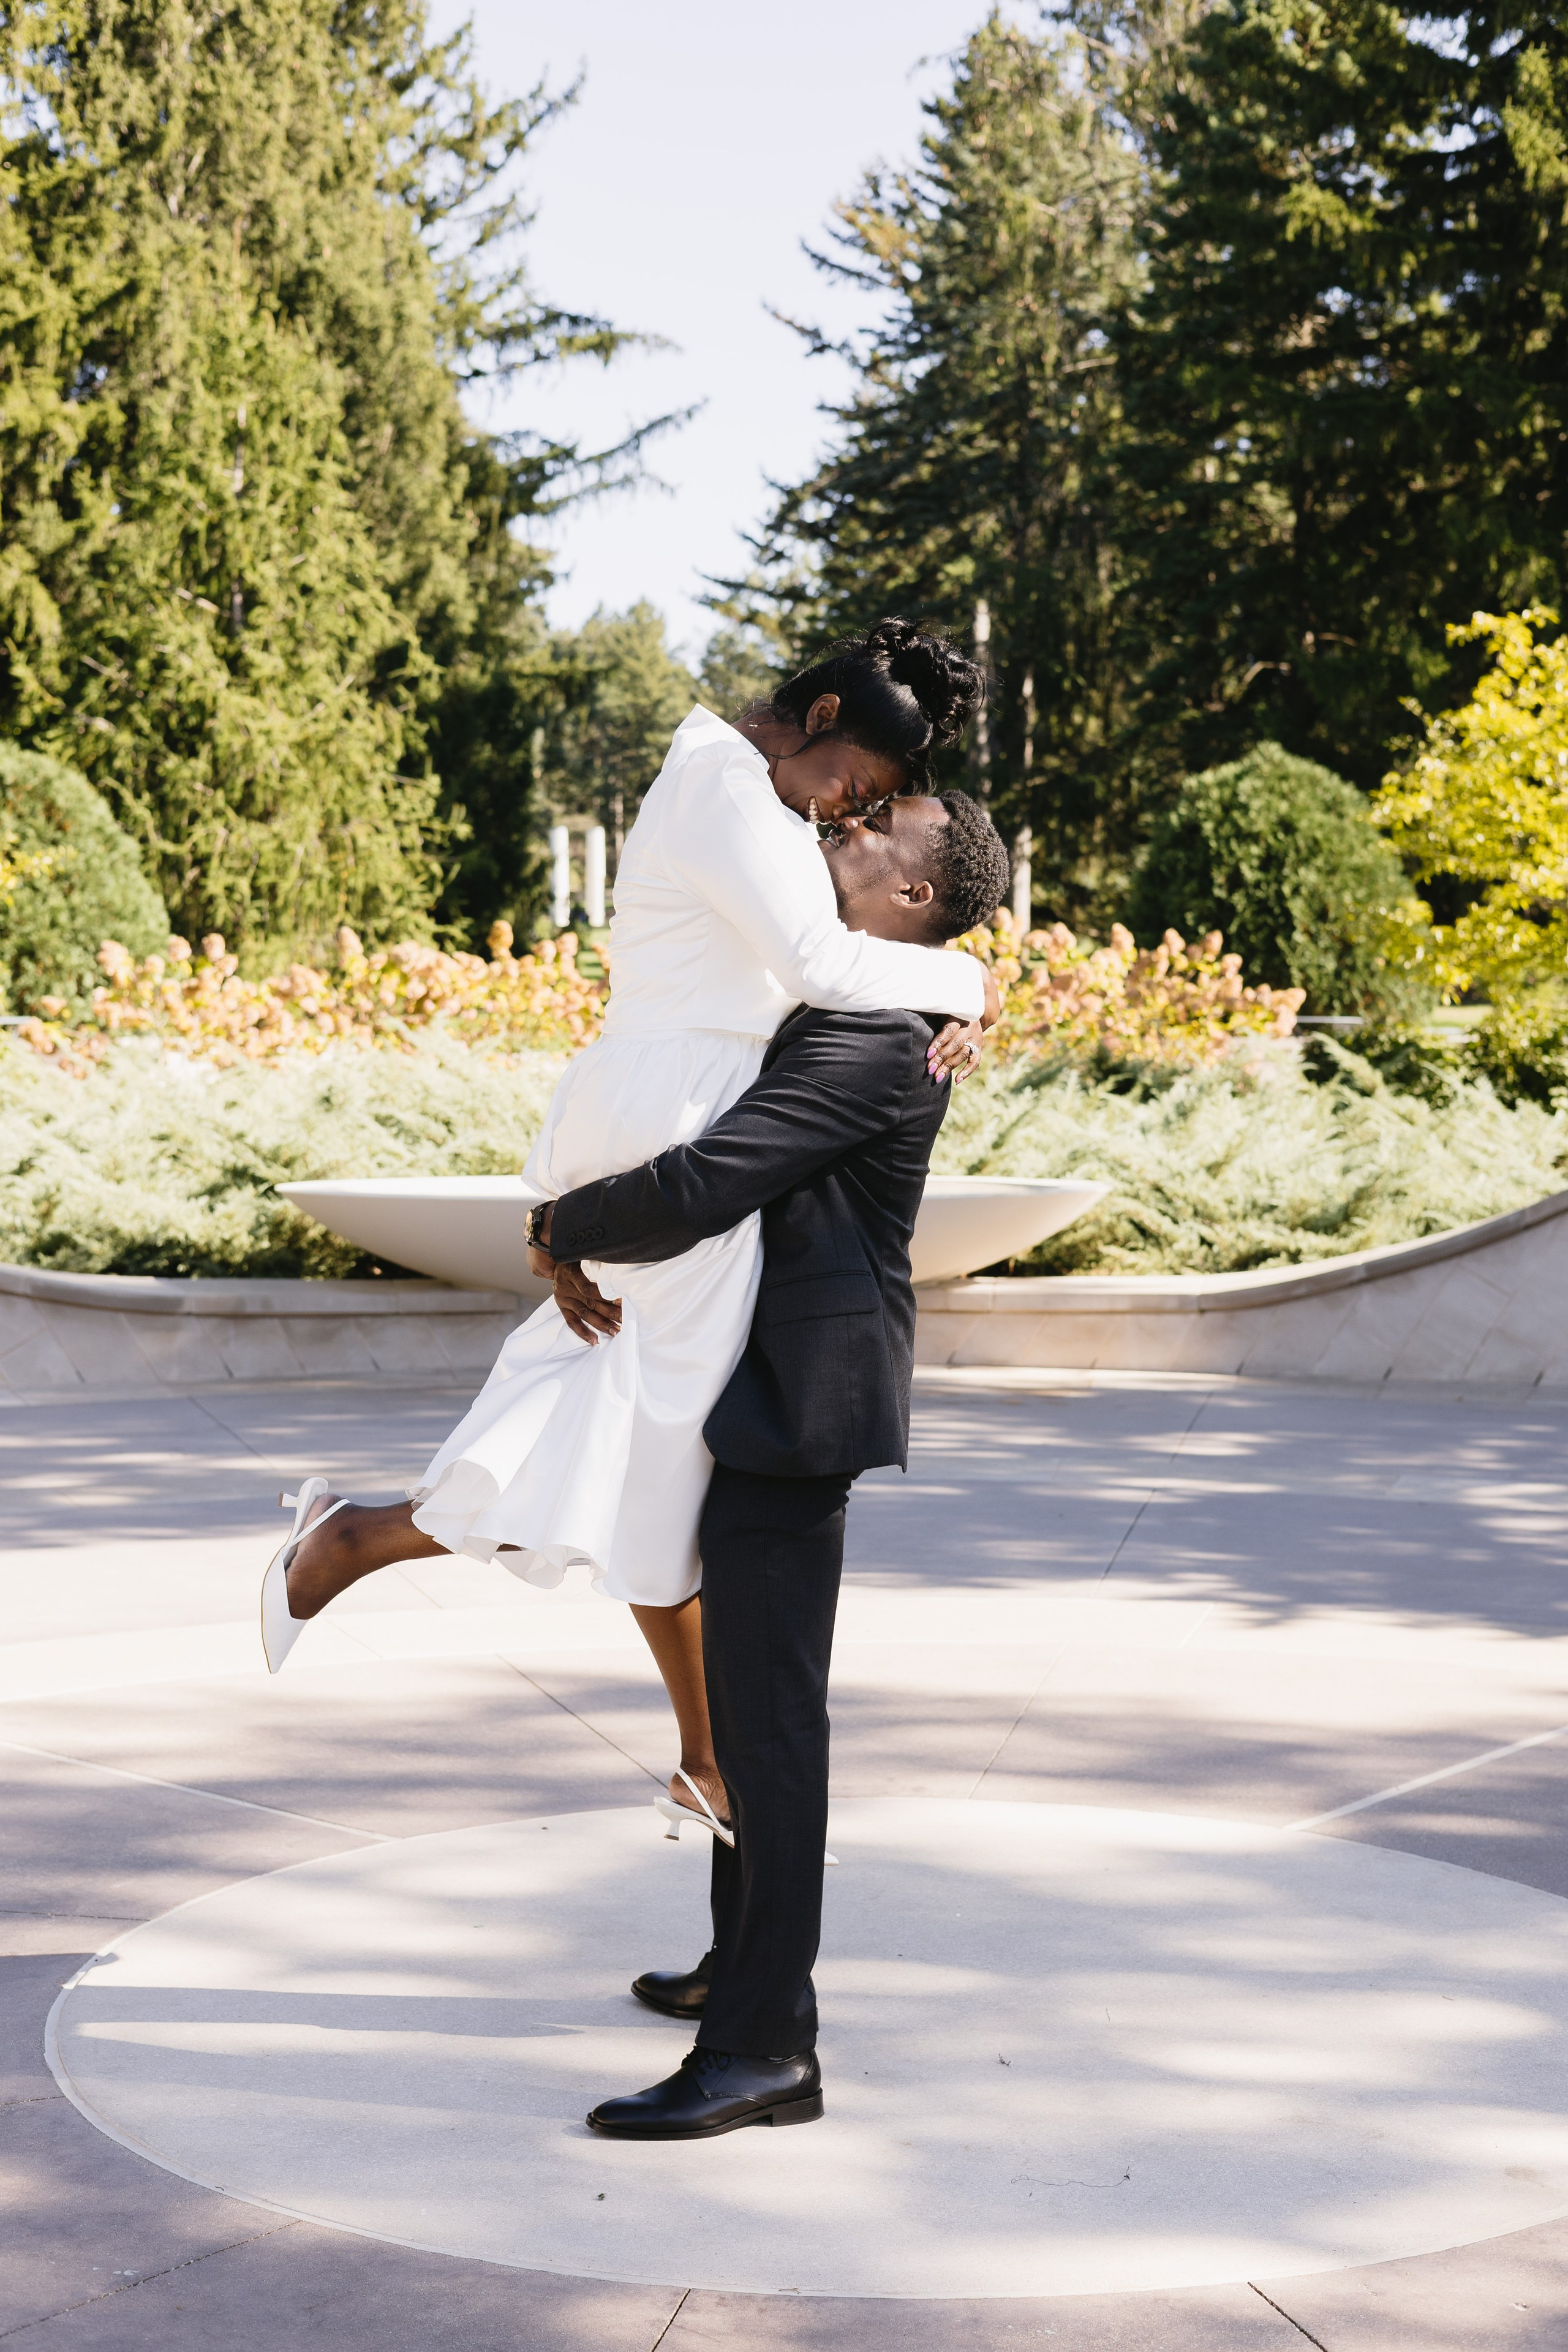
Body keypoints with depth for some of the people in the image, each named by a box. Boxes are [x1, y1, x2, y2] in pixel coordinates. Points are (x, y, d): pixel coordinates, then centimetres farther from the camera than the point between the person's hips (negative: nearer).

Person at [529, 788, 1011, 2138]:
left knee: (770, 1710, -9)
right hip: (764, 1394, 11)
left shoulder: (871, 1039, -18)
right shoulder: (816, 1008, 16)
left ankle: (764, 2049, -6)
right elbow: (661, 1125, 21)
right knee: (747, 1695, 20)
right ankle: (746, 1963, 33)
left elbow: (695, 1190, -27)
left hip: (800, 1401, -11)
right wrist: (578, 1244, 3)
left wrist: (564, 1229, -8)